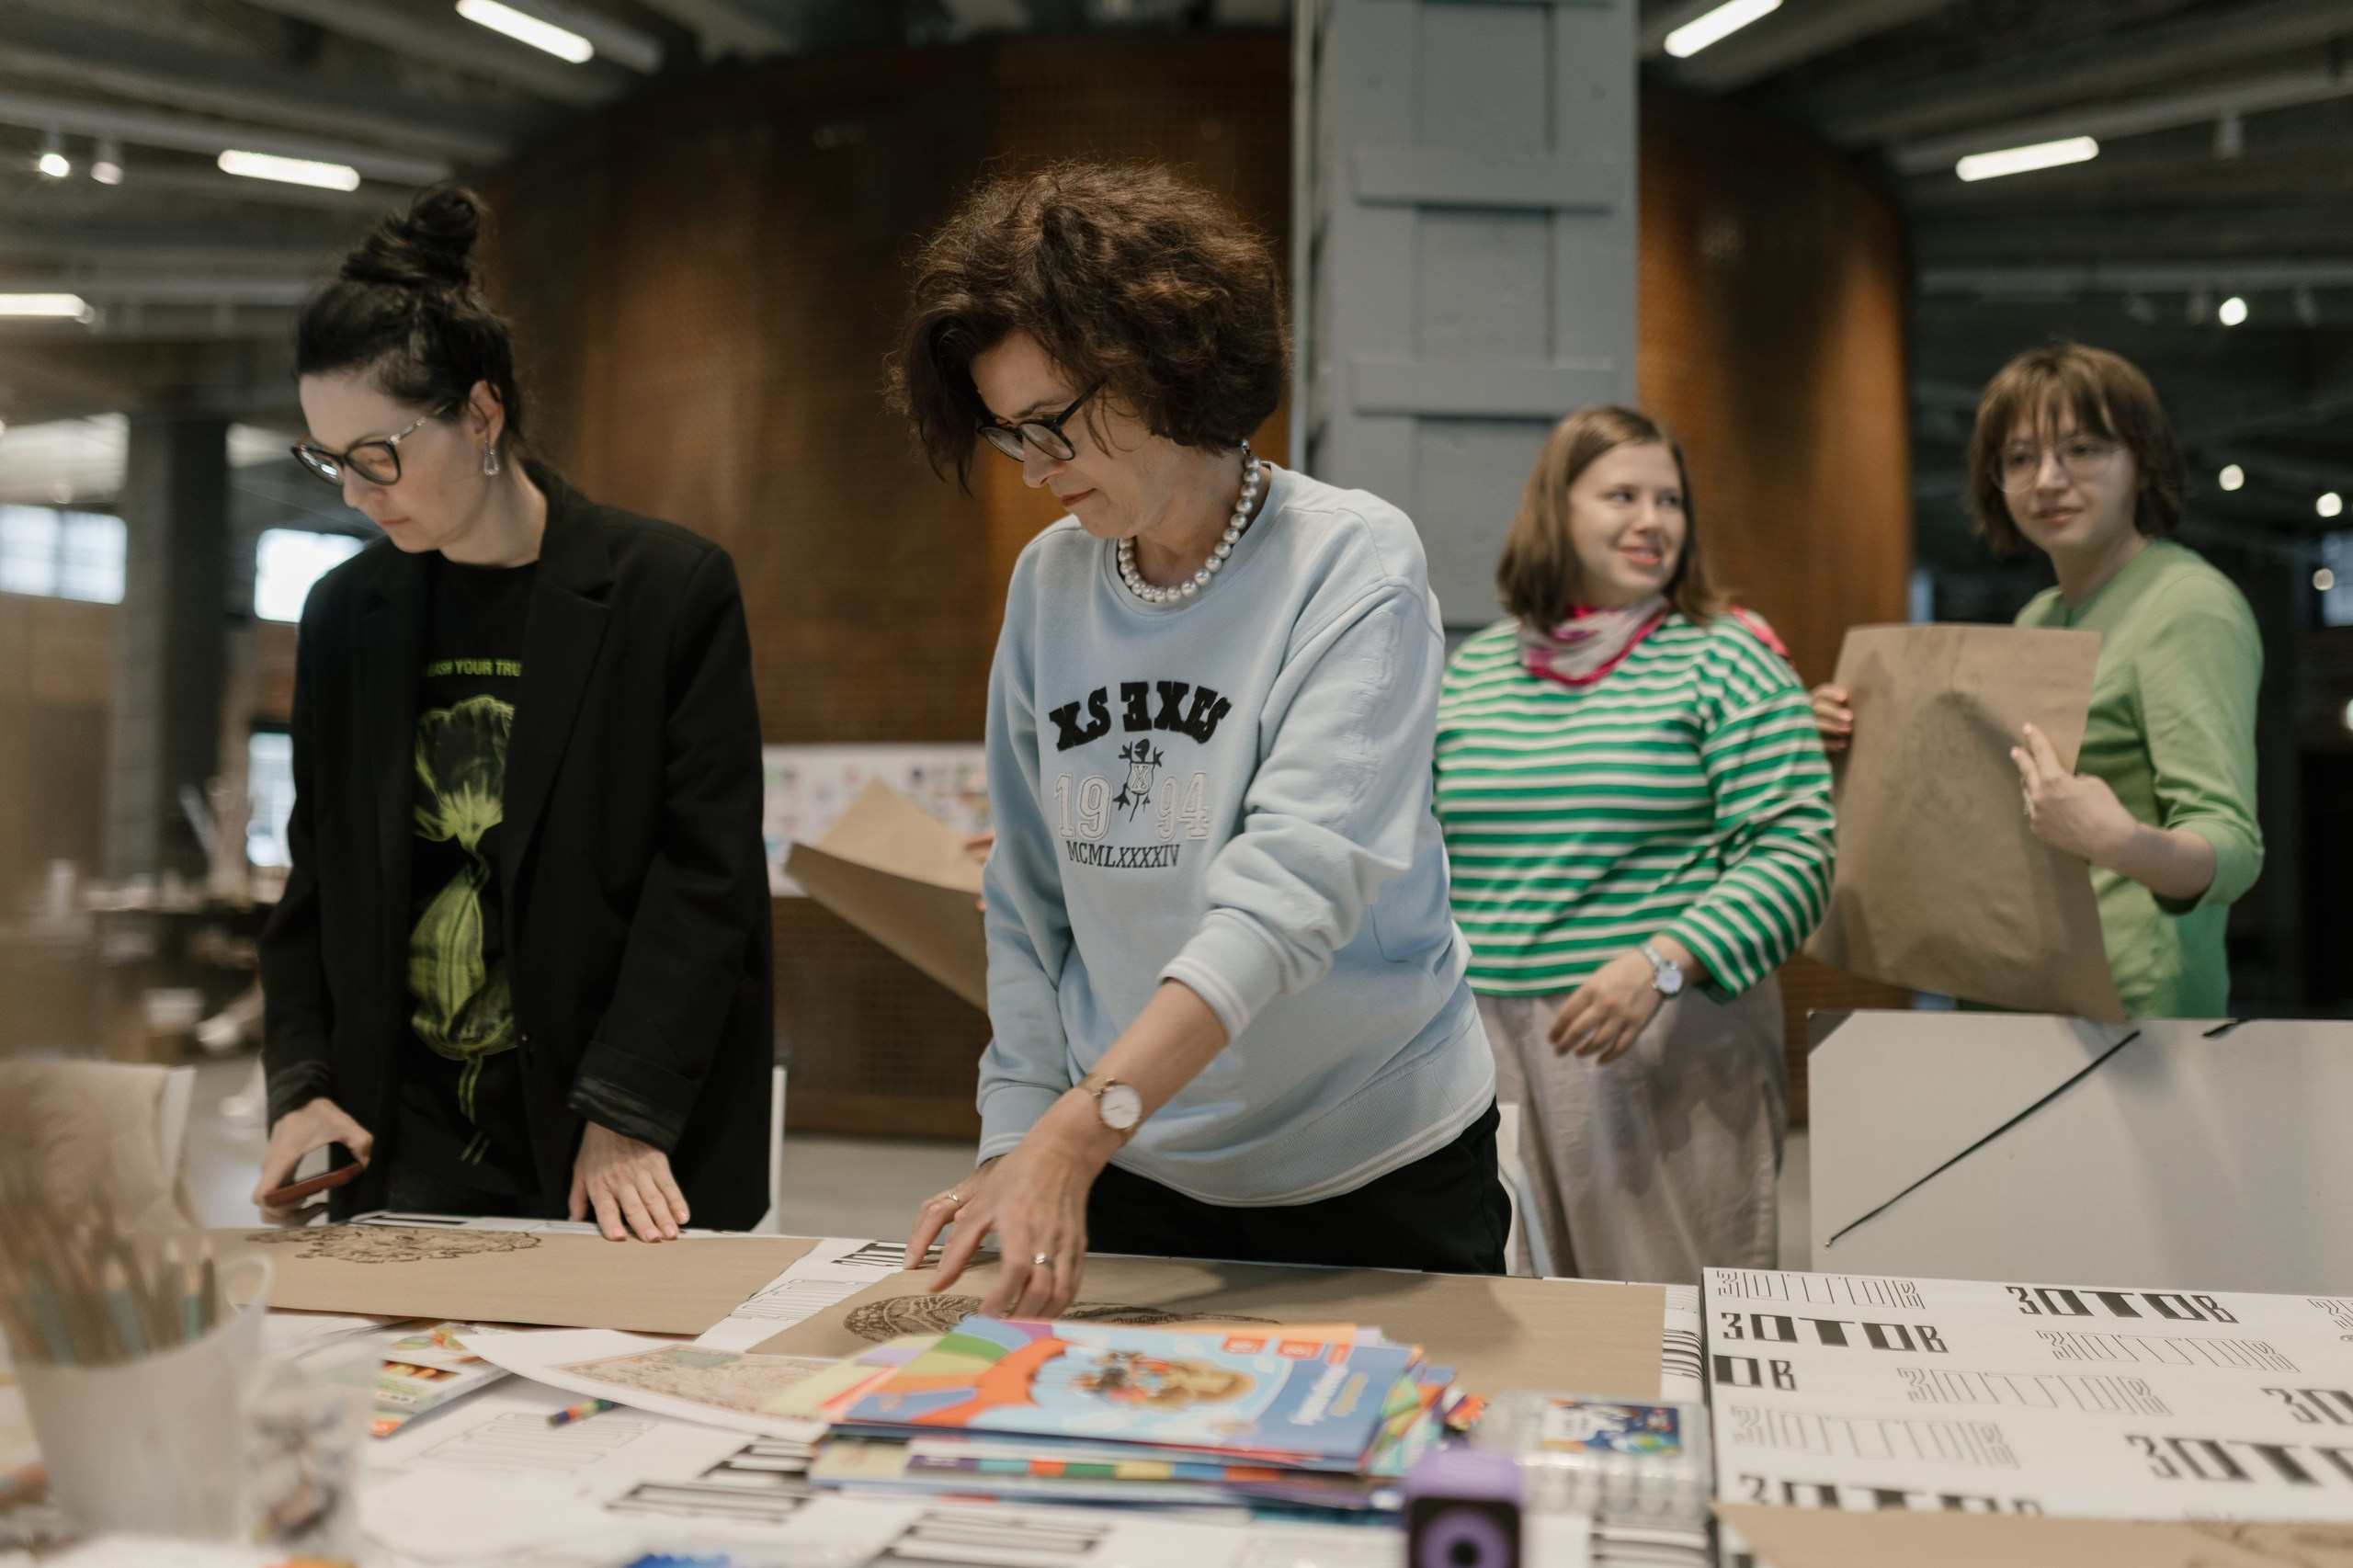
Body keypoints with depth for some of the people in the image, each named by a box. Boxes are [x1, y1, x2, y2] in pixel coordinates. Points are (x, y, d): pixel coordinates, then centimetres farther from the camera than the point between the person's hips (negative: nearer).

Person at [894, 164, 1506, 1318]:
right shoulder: (1047, 584, 1)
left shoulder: (1354, 562, -14)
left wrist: (1081, 1127, -34)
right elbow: (1029, 901, 5)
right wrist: (1018, 1136, -6)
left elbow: (1292, 886, -26)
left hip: (1374, 1173, -3)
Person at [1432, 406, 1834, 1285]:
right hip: (1483, 1037, 4)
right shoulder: (1472, 669, 12)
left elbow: (1795, 852, -8)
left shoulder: (1726, 662, 0)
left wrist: (1661, 963, -19)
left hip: (1665, 1038, -3)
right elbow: (1426, 848, 20)